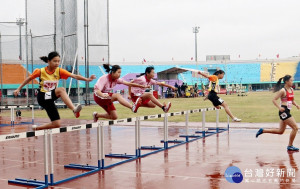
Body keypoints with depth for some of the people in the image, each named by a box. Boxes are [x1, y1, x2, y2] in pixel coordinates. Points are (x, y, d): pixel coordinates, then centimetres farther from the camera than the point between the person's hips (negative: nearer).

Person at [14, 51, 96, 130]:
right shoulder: (40, 71, -11)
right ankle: (74, 109, -51)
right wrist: (18, 89, 5)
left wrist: (87, 79, -33)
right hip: (42, 97, -5)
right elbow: (29, 79, 4)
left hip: (51, 96, 5)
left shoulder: (59, 71, -8)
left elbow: (74, 76, -19)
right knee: (61, 90, -35)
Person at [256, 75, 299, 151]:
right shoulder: (283, 91, -12)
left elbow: (292, 101, 23)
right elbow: (274, 100, -13)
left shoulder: (291, 90, 13)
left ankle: (262, 130, 22)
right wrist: (279, 107, -25)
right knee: (295, 128, -8)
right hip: (284, 112, -9)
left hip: (287, 112, 9)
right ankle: (290, 146, 4)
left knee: (280, 131, 15)